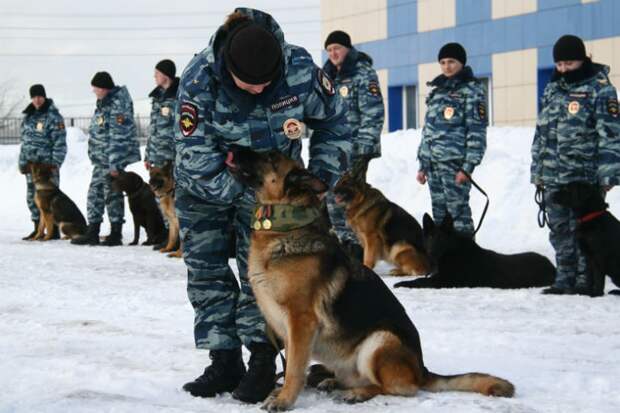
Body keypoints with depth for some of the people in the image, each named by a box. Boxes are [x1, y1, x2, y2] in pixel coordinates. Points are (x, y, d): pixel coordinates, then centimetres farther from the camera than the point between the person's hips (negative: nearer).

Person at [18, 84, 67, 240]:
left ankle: (54, 230, 2)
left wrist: (55, 164, -17)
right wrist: (22, 162, 13)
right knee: (32, 198, 8)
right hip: (31, 164, 7)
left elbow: (60, 143, -12)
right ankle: (38, 229, 17)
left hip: (47, 164, -7)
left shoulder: (53, 116, -9)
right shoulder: (28, 116, 13)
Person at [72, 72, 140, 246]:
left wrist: (114, 164, -22)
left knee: (112, 195, -2)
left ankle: (116, 235, 8)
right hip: (100, 159, 10)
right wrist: (95, 156, 23)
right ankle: (92, 233, 18)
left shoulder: (118, 105, -19)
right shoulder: (103, 102, 12)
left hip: (112, 159, -10)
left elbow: (118, 137, -22)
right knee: (94, 194, 12)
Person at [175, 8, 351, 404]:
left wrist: (322, 177, -12)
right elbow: (197, 157, -27)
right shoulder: (199, 79, -31)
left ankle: (262, 361, -3)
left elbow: (334, 122, -8)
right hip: (206, 182, 0)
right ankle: (225, 361, 8)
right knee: (206, 268, 0)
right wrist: (248, 195, -29)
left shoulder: (301, 69, -26)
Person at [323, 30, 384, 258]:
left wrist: (364, 146, -17)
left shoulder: (363, 73, -6)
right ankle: (343, 239, 16)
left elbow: (373, 113, -11)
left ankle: (357, 243, -3)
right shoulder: (329, 75, 16)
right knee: (332, 197, 7)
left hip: (355, 147, -7)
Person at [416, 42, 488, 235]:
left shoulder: (471, 90, -2)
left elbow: (477, 131, -8)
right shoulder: (437, 91, 18)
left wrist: (468, 166, -16)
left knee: (458, 211, -9)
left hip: (455, 162, -7)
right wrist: (422, 165, 17)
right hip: (433, 162, 7)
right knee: (439, 212, 9)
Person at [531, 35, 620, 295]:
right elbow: (541, 132, 20)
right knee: (559, 232, 9)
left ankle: (584, 281, 4)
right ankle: (564, 280, 15)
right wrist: (537, 171, 17)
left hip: (585, 177, -6)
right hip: (553, 178, 6)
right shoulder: (552, 89, 15)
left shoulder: (599, 88, -5)